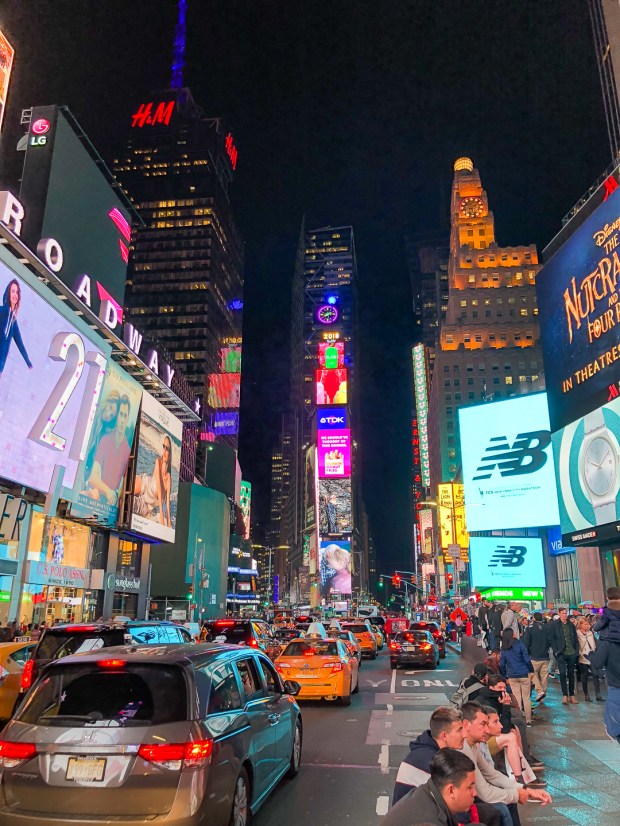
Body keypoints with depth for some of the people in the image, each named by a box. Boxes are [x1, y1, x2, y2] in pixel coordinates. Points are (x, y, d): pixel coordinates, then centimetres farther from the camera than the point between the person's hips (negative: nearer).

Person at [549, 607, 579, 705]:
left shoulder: (571, 625, 9)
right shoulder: (554, 625, -2)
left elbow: (576, 639, 12)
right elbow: (552, 638, -3)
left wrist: (576, 651, 4)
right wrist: (555, 651, -10)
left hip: (572, 653, 4)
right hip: (561, 653, -3)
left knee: (571, 674, 10)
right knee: (562, 673, -10)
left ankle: (572, 695, 18)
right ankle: (565, 695, -1)